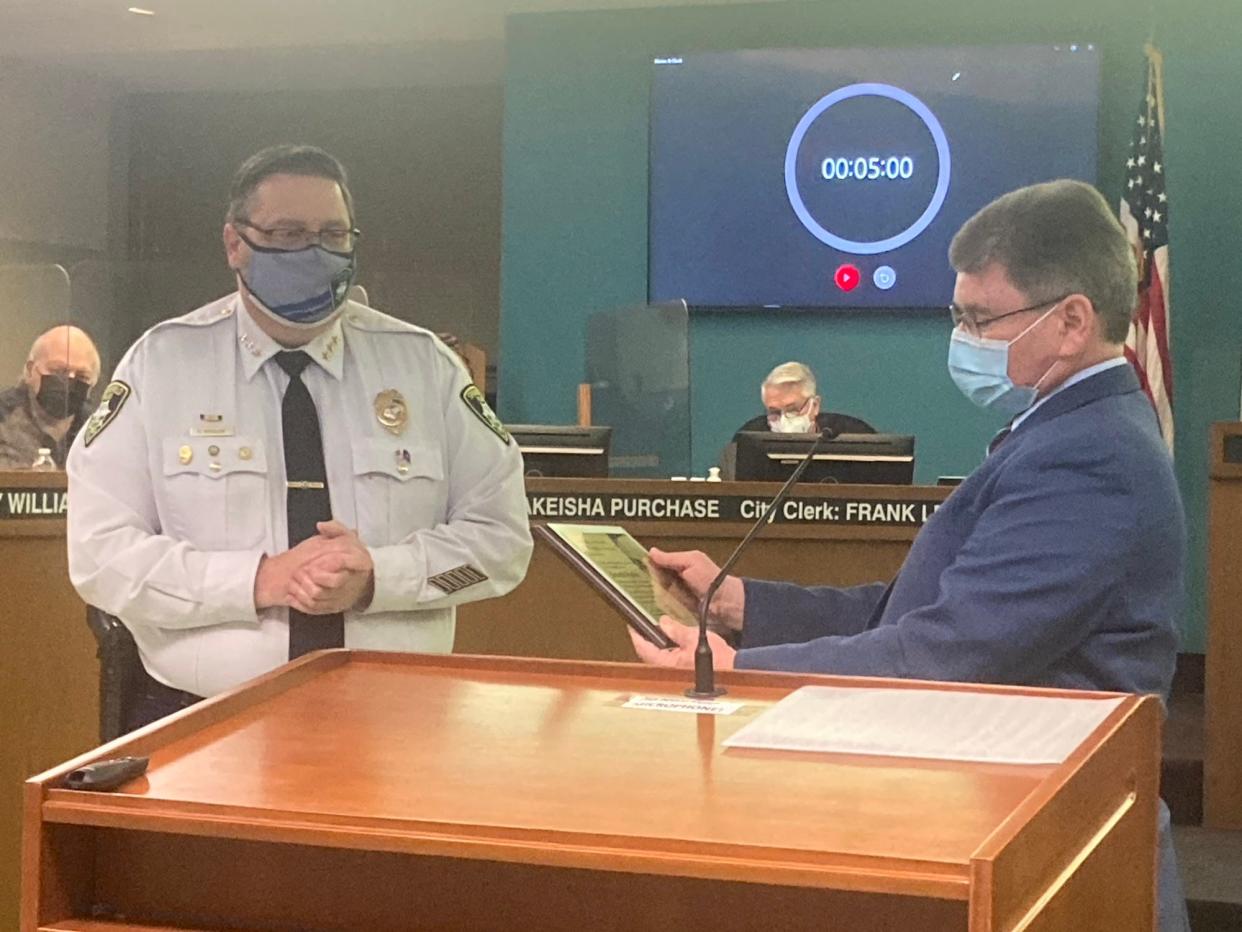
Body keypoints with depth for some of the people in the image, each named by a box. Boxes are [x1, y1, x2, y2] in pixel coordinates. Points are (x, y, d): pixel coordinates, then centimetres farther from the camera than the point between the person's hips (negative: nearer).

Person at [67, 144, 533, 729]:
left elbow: (500, 534, 7)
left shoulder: (424, 365, 9)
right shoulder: (160, 364, 4)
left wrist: (378, 576, -10)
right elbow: (100, 552, -2)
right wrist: (259, 580, -14)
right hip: (203, 725, -2)